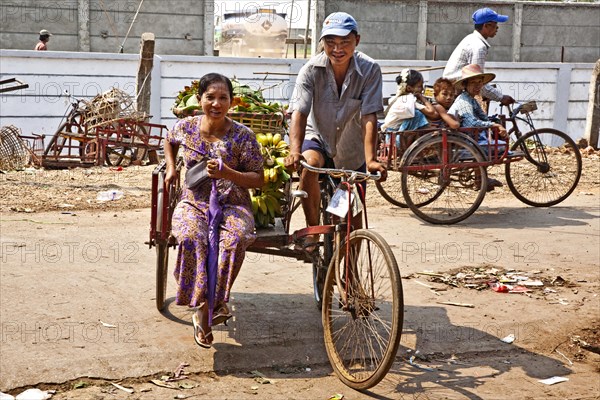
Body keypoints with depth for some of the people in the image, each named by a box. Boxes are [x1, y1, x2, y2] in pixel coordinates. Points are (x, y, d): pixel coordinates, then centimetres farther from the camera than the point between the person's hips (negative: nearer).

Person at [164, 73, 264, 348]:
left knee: (234, 240, -36)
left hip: (233, 204, -1)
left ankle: (214, 302, -18)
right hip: (193, 203, 1)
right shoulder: (185, 127, 3)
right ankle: (202, 307, -22)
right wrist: (171, 168, 15)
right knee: (191, 239, -34)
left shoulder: (242, 136, -6)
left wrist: (227, 173, -19)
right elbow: (169, 141, 29)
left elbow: (258, 179, -4)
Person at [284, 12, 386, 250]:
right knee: (309, 166, -37)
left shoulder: (369, 70, -20)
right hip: (319, 139, -1)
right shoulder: (311, 70, -20)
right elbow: (299, 113, -29)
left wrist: (370, 159, -39)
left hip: (352, 151, 1)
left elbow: (369, 117, -26)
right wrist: (295, 151, -46)